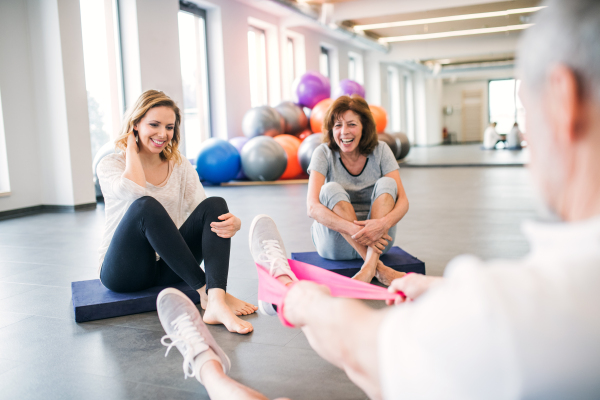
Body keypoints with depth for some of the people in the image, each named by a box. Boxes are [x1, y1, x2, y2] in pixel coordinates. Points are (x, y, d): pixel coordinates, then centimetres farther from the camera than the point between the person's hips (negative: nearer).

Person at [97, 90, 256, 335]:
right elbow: (134, 191, -28)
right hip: (123, 271, -3)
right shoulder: (110, 165, -3)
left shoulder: (180, 167, 8)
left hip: (168, 267, 4)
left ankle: (217, 301, -39)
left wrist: (232, 222, -28)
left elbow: (207, 211, -6)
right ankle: (205, 291, -31)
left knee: (216, 205, -20)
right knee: (146, 206, -32)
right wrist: (131, 148, -11)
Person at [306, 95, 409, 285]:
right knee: (331, 189, -27)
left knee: (386, 184, -21)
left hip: (377, 239, 2)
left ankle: (370, 265, -38)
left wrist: (383, 223, -36)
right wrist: (353, 229, -38)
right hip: (335, 240, -1)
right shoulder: (324, 153, -9)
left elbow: (403, 201, -12)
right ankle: (377, 266, -36)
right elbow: (313, 208, -22)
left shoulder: (380, 151, -4)